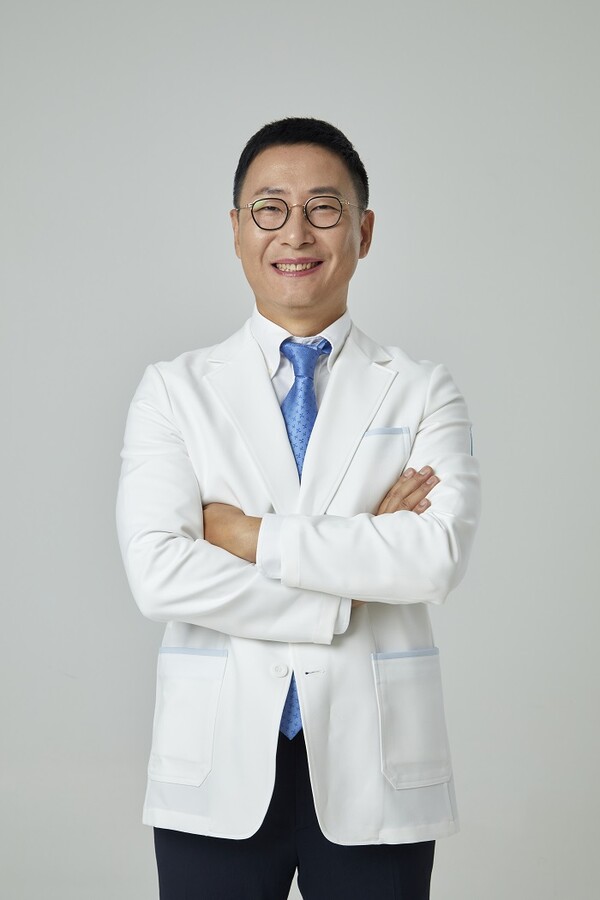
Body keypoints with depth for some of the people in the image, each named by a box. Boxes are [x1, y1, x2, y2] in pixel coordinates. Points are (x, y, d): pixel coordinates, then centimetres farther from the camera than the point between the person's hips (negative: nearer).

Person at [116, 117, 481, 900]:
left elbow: (438, 556, -13)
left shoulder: (423, 393, 4)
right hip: (219, 770, 0)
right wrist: (349, 595, -11)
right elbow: (157, 571, -10)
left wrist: (250, 535, -12)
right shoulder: (176, 391, 4)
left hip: (375, 775, 0)